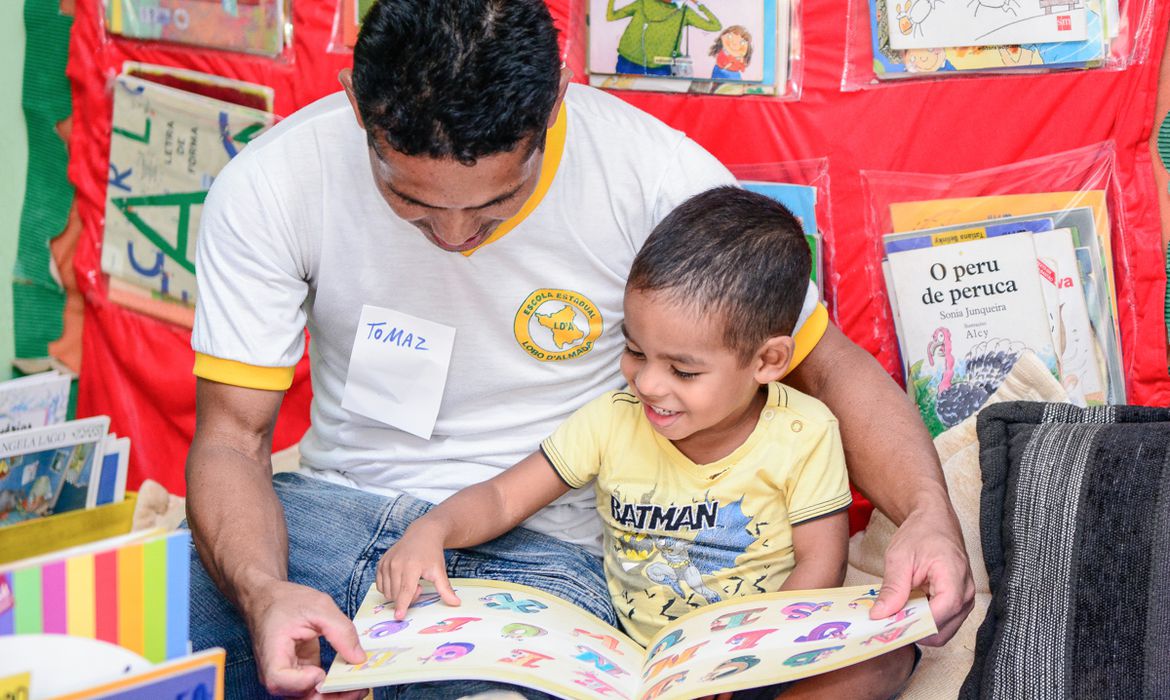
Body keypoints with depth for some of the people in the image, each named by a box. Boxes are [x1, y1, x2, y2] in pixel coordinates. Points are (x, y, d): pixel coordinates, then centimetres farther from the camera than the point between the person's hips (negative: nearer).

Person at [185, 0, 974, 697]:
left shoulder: (654, 175, -15)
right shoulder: (271, 184, -12)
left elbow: (830, 365, -5)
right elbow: (232, 434, -9)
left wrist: (929, 515, -24)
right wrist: (263, 594, -31)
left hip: (540, 546, 0)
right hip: (333, 511, 1)